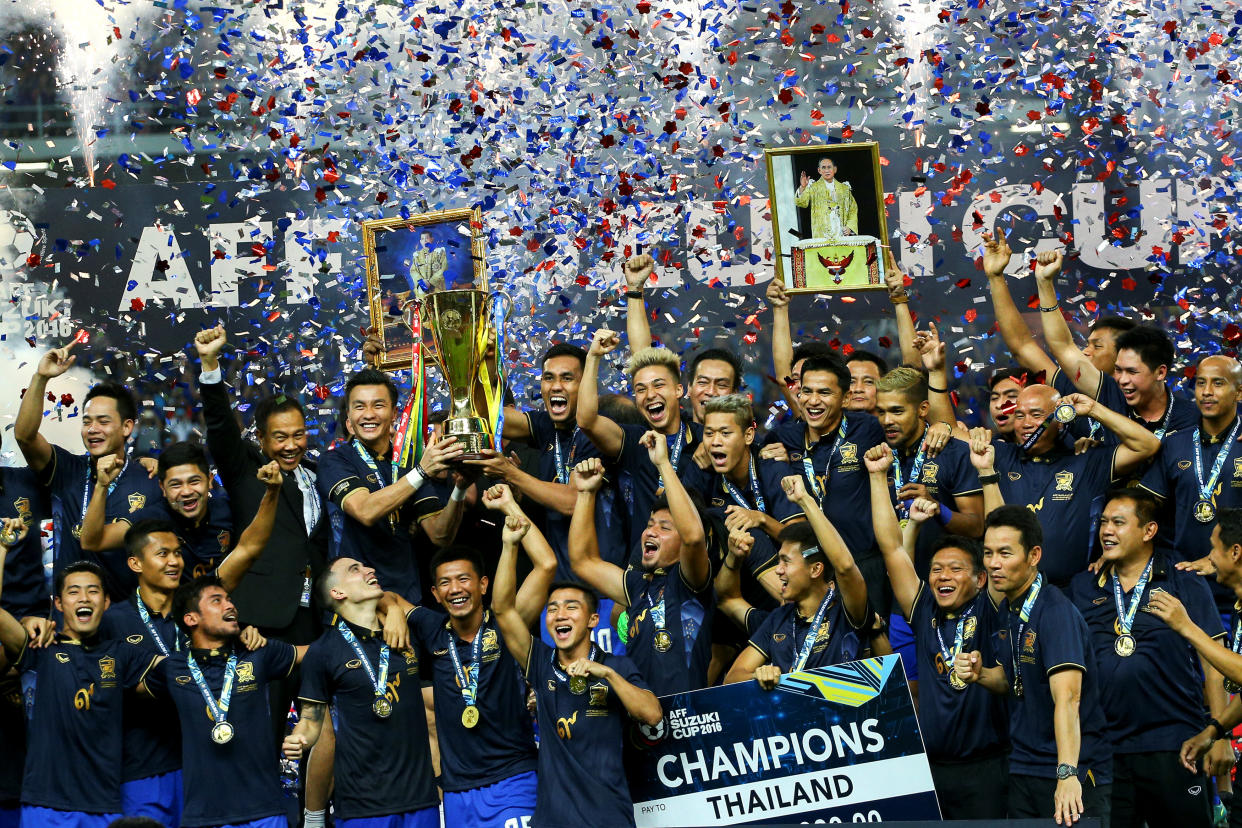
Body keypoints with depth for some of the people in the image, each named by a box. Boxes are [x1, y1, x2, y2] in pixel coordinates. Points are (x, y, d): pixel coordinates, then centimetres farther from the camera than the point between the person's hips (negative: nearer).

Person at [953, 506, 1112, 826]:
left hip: (1076, 778, -8)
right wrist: (981, 675, -3)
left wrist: (1067, 774, -40)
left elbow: (1066, 697, -29)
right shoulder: (1008, 609, 7)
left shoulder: (1056, 612, -19)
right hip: (1023, 771, 8)